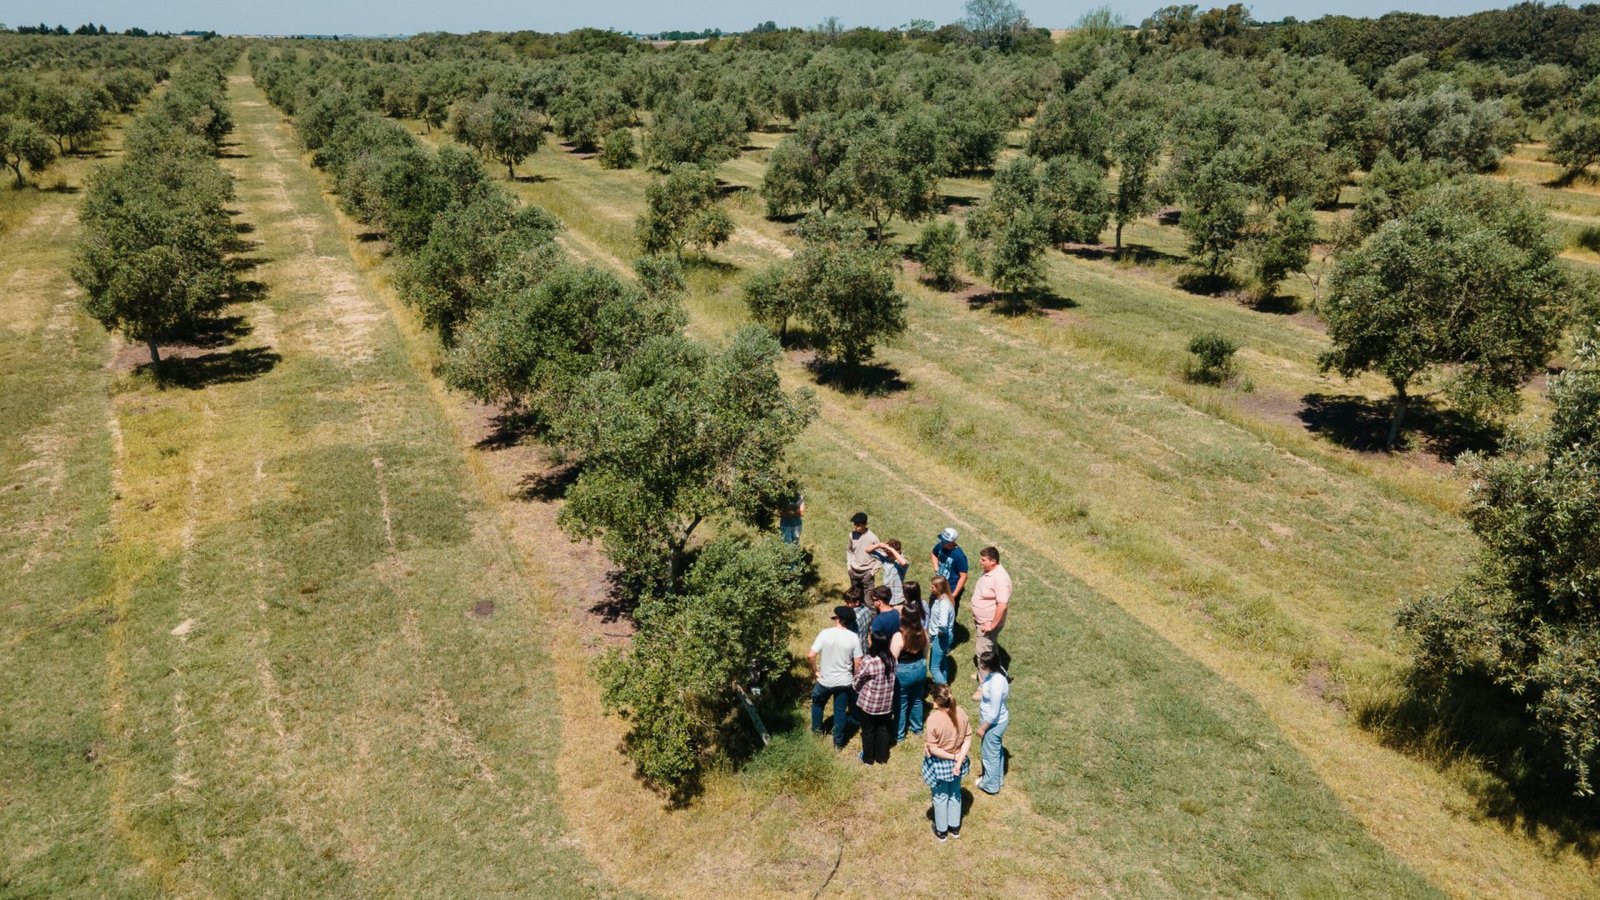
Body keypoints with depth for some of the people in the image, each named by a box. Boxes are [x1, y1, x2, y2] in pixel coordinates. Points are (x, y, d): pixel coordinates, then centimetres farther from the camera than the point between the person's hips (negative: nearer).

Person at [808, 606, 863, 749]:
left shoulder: (825, 633, -17)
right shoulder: (853, 637, -12)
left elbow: (810, 656, -19)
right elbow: (858, 663, -8)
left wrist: (814, 671, -2)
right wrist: (855, 677, 10)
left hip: (825, 680, -1)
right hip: (844, 681, 1)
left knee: (817, 703, 28)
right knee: (840, 711, 16)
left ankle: (816, 729, 42)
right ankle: (838, 742, 26)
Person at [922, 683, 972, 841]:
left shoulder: (934, 719, -30)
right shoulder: (961, 713, -15)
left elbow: (932, 749, -24)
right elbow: (968, 739, -10)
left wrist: (953, 757, -14)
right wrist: (959, 759, -13)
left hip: (939, 764, -4)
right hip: (956, 761, 4)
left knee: (940, 797, 19)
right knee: (955, 794, 26)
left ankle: (941, 831, 38)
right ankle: (955, 828, 43)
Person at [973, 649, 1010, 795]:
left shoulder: (996, 684, -36)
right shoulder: (995, 673, -10)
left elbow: (994, 713, -28)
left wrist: (982, 728, -17)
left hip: (993, 723, -9)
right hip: (996, 721, 9)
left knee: (990, 754, 14)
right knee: (996, 750, 28)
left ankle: (991, 785, 36)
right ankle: (997, 777, 49)